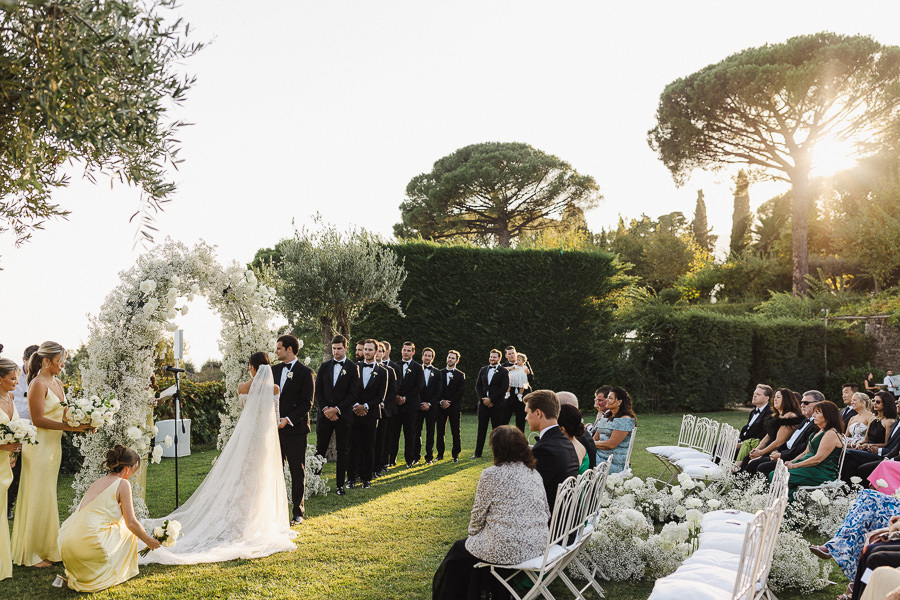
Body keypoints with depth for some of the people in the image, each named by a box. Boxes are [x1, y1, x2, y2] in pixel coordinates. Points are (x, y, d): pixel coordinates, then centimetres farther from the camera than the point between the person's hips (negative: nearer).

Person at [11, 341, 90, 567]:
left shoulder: (57, 383, 13)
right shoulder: (38, 384, -13)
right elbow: (38, 420, -18)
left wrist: (81, 424, -3)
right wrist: (69, 426, -21)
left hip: (54, 445, 8)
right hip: (39, 445, -8)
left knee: (48, 497, 14)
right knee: (37, 498, -1)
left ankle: (46, 549, 23)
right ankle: (31, 554, 9)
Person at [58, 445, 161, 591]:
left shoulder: (98, 482, 21)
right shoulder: (123, 484, -2)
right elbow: (131, 523, 0)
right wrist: (148, 540, 19)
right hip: (89, 544, -7)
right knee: (127, 530, 17)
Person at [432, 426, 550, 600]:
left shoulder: (491, 475, -14)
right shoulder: (534, 473, 6)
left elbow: (478, 514, -6)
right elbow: (546, 513, 12)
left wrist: (472, 532, 16)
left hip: (508, 550, -7)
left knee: (459, 549, 18)